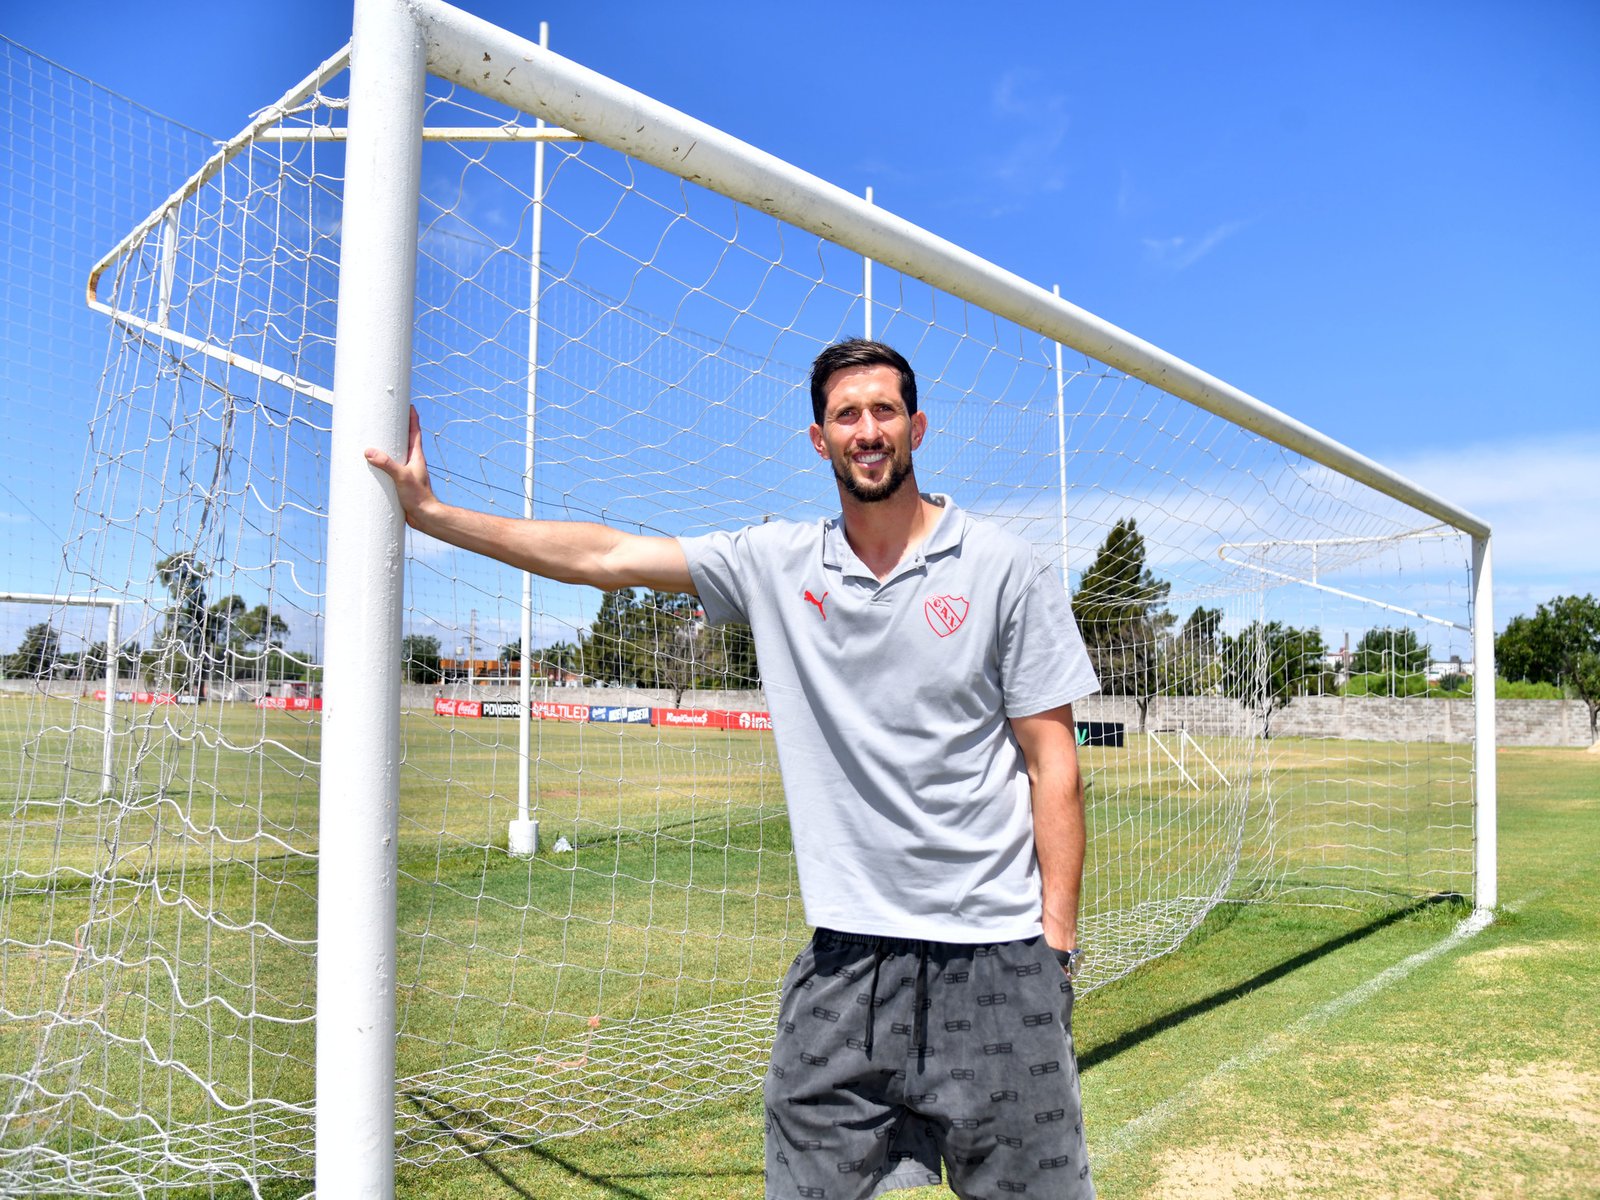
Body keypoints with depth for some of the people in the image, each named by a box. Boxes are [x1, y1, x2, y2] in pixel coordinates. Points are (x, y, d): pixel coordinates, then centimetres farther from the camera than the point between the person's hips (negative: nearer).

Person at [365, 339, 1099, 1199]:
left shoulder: (1006, 571, -1)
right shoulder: (776, 565, 6)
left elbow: (1054, 765, -1)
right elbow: (607, 557, 5)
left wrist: (1056, 941, -5)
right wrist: (428, 512, 5)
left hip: (993, 957, -2)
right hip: (844, 955, 3)